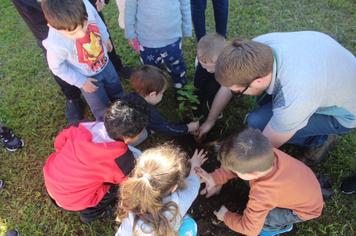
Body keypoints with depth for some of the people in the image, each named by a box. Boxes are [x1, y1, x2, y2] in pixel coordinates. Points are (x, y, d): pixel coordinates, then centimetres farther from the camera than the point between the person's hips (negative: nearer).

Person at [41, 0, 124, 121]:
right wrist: (81, 82, -12)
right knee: (101, 108, 20)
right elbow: (58, 68, -19)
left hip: (105, 63, 4)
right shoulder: (55, 44, -41)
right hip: (87, 77, -4)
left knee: (117, 91, 31)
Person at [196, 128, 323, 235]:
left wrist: (226, 216, -10)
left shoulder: (262, 194, -42)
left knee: (258, 216, -19)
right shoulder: (264, 153, -30)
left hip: (306, 209, -5)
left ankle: (282, 225, 13)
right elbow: (237, 164, -9)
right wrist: (215, 178, -15)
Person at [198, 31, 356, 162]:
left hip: (343, 110, -6)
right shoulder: (258, 46, -25)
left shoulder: (293, 100, -41)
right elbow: (228, 84, -8)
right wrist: (209, 122, 5)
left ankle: (319, 139, 1)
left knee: (257, 122, -22)